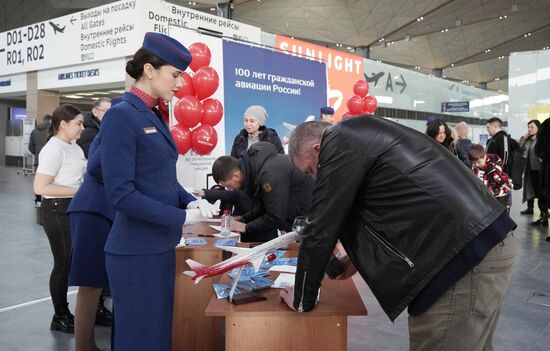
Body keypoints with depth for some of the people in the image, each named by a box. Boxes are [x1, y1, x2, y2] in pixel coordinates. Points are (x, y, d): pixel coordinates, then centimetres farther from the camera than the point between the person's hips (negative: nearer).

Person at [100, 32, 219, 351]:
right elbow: (120, 194, -21)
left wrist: (190, 201, -3)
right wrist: (183, 217, -17)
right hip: (136, 252, -8)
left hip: (161, 246, 8)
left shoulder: (156, 116, 10)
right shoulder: (121, 116, -16)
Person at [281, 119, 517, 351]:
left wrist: (302, 299, 7)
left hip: (464, 252, -10)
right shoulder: (365, 137, 22)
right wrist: (359, 259, 29)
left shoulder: (341, 143, -7)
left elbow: (320, 229, -5)